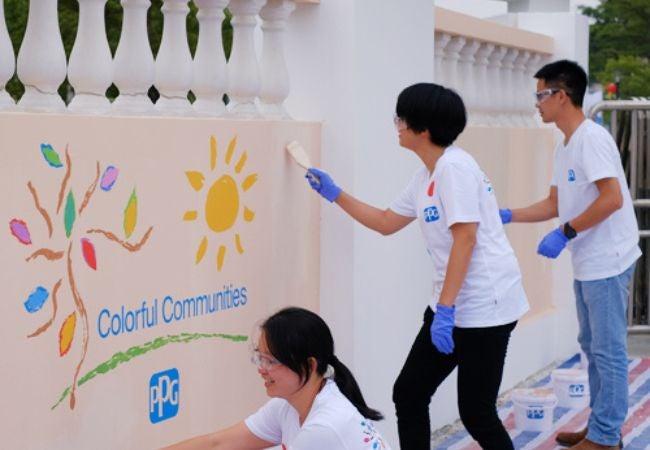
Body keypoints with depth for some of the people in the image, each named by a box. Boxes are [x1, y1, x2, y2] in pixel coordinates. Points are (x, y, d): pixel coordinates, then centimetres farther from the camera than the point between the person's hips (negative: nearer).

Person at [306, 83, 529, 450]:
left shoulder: (454, 166, -15)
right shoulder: (426, 176, 14)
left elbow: (465, 240, -22)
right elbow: (386, 222, 27)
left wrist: (445, 309, -25)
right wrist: (334, 194, 26)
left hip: (484, 306, -10)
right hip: (454, 305, 10)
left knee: (476, 413, -5)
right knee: (408, 394, 9)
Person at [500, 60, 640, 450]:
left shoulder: (592, 138, -17)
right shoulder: (564, 147, 13)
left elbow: (612, 198, -24)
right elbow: (555, 204, 18)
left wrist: (565, 233, -22)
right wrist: (506, 216, 10)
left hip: (607, 262, -10)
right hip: (586, 263, 10)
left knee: (608, 350, -3)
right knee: (593, 346, 16)